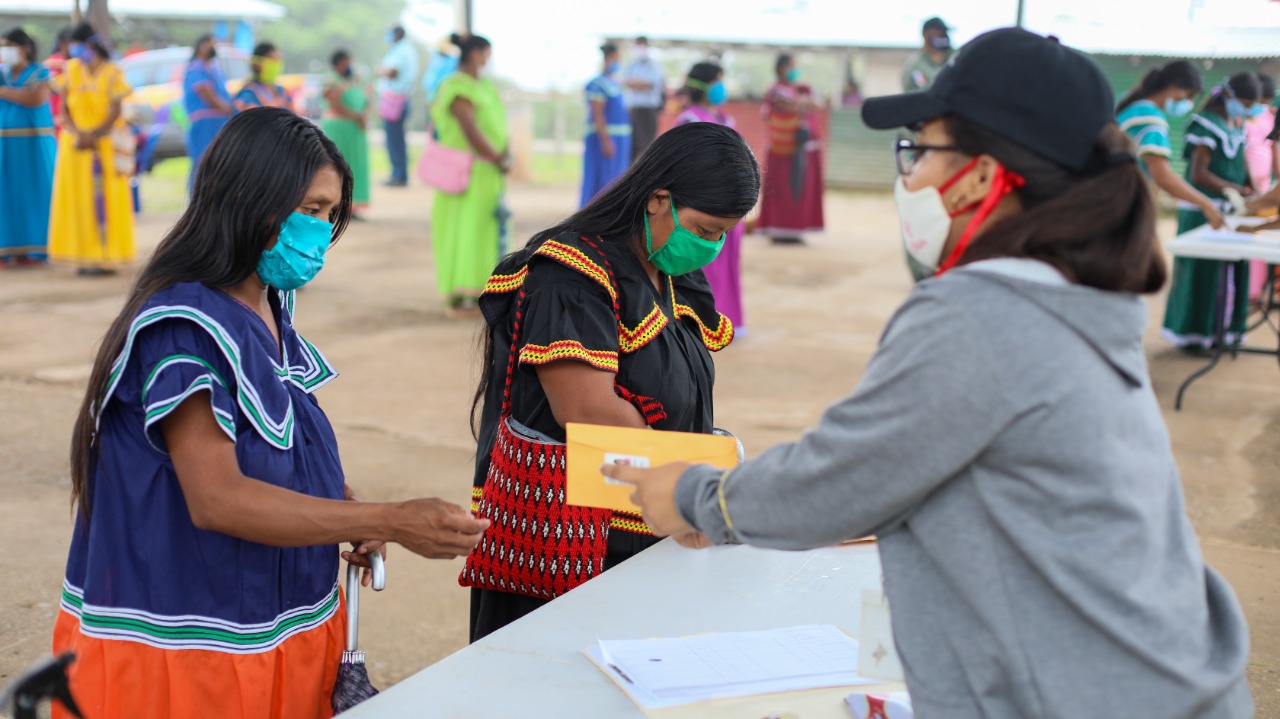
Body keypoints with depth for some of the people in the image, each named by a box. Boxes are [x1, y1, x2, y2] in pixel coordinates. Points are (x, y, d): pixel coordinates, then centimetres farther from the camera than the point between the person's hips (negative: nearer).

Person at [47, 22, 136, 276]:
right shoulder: (71, 70, 6)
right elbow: (64, 108, 3)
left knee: (103, 200, -4)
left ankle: (106, 256, -3)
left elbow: (115, 113, -8)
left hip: (105, 143, -3)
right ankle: (85, 255, 4)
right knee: (77, 198, 0)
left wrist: (93, 136, -20)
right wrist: (77, 133, -14)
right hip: (74, 143, 3)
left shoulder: (112, 73, -3)